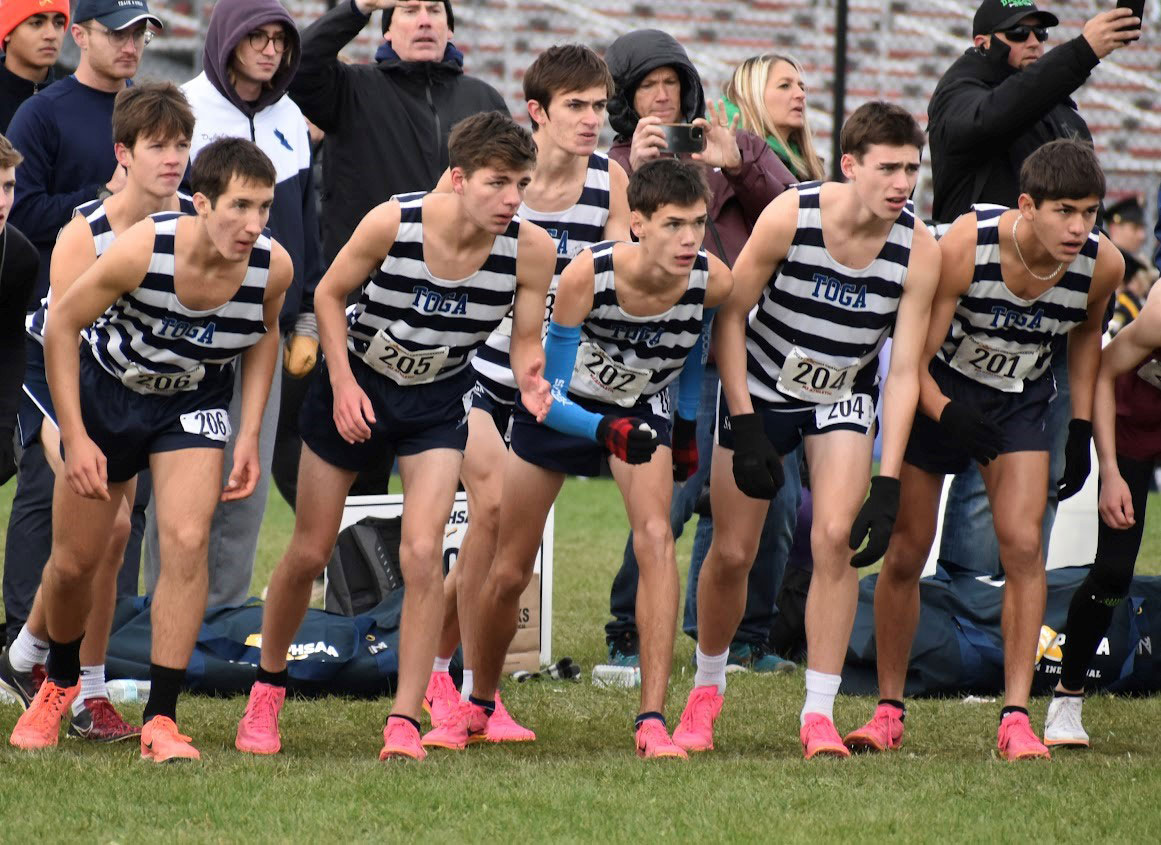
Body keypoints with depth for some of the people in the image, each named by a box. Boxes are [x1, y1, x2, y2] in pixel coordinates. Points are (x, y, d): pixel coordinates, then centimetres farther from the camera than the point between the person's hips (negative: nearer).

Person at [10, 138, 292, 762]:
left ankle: (159, 721, -13)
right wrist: (75, 437, -19)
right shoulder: (143, 250, -33)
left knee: (186, 543, -19)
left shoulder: (272, 267, -24)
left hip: (194, 406, 1)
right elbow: (61, 324, -18)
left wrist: (249, 434, -6)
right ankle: (60, 683, 38)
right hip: (106, 391, -1)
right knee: (73, 562, 7)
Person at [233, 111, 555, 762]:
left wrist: (531, 380, -32)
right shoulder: (393, 223, -26)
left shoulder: (531, 249, -21)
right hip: (356, 387, 0)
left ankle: (405, 723, -10)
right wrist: (344, 382, -16)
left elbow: (527, 341, -10)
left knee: (423, 553, -17)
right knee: (310, 554, 8)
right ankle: (268, 690, 32)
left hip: (439, 402, 1)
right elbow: (330, 294, -10)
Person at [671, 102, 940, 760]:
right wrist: (745, 428, -17)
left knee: (837, 537, -19)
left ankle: (819, 714, -11)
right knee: (732, 553, 2)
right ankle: (708, 688, 28)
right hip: (761, 389, -1)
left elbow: (904, 372, -17)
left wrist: (888, 484, -24)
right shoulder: (790, 216, -25)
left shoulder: (919, 250, -20)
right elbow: (730, 313, -14)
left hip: (846, 396, 1)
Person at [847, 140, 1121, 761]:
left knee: (1023, 545, -16)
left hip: (1020, 402, 2)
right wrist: (947, 413, -42)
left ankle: (1016, 717, -11)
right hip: (938, 395, -2)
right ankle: (889, 709, 17)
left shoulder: (1102, 264, -20)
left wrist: (1080, 427, 3)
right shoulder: (967, 244, -31)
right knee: (904, 556, 0)